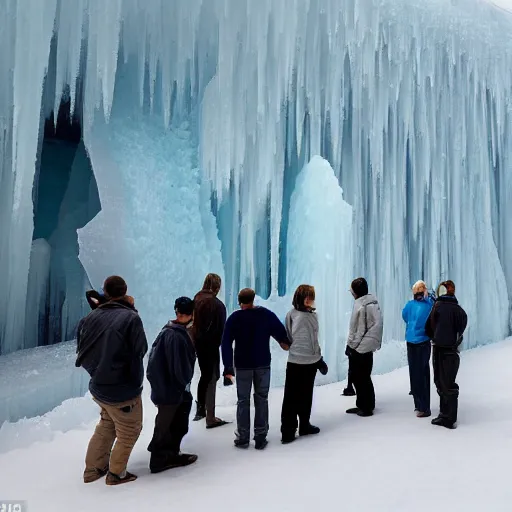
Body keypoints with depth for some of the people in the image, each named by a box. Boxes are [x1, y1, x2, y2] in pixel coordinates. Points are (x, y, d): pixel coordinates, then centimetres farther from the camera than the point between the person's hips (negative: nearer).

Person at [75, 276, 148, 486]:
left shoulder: (91, 317, -7)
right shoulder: (130, 317, -24)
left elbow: (83, 351, 1)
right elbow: (140, 350, -14)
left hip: (98, 386, 6)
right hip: (123, 390, -6)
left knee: (106, 427, 29)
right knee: (129, 432, 17)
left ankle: (93, 469, 38)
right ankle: (116, 474, 28)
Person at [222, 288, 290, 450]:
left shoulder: (234, 318, -7)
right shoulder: (266, 314, -5)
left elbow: (226, 343, -10)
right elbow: (281, 331, -2)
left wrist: (228, 367, -8)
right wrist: (285, 343, 19)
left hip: (242, 365, -1)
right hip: (263, 364, 1)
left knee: (243, 401, 10)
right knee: (261, 400, 10)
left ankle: (243, 438, 14)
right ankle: (260, 438, 14)